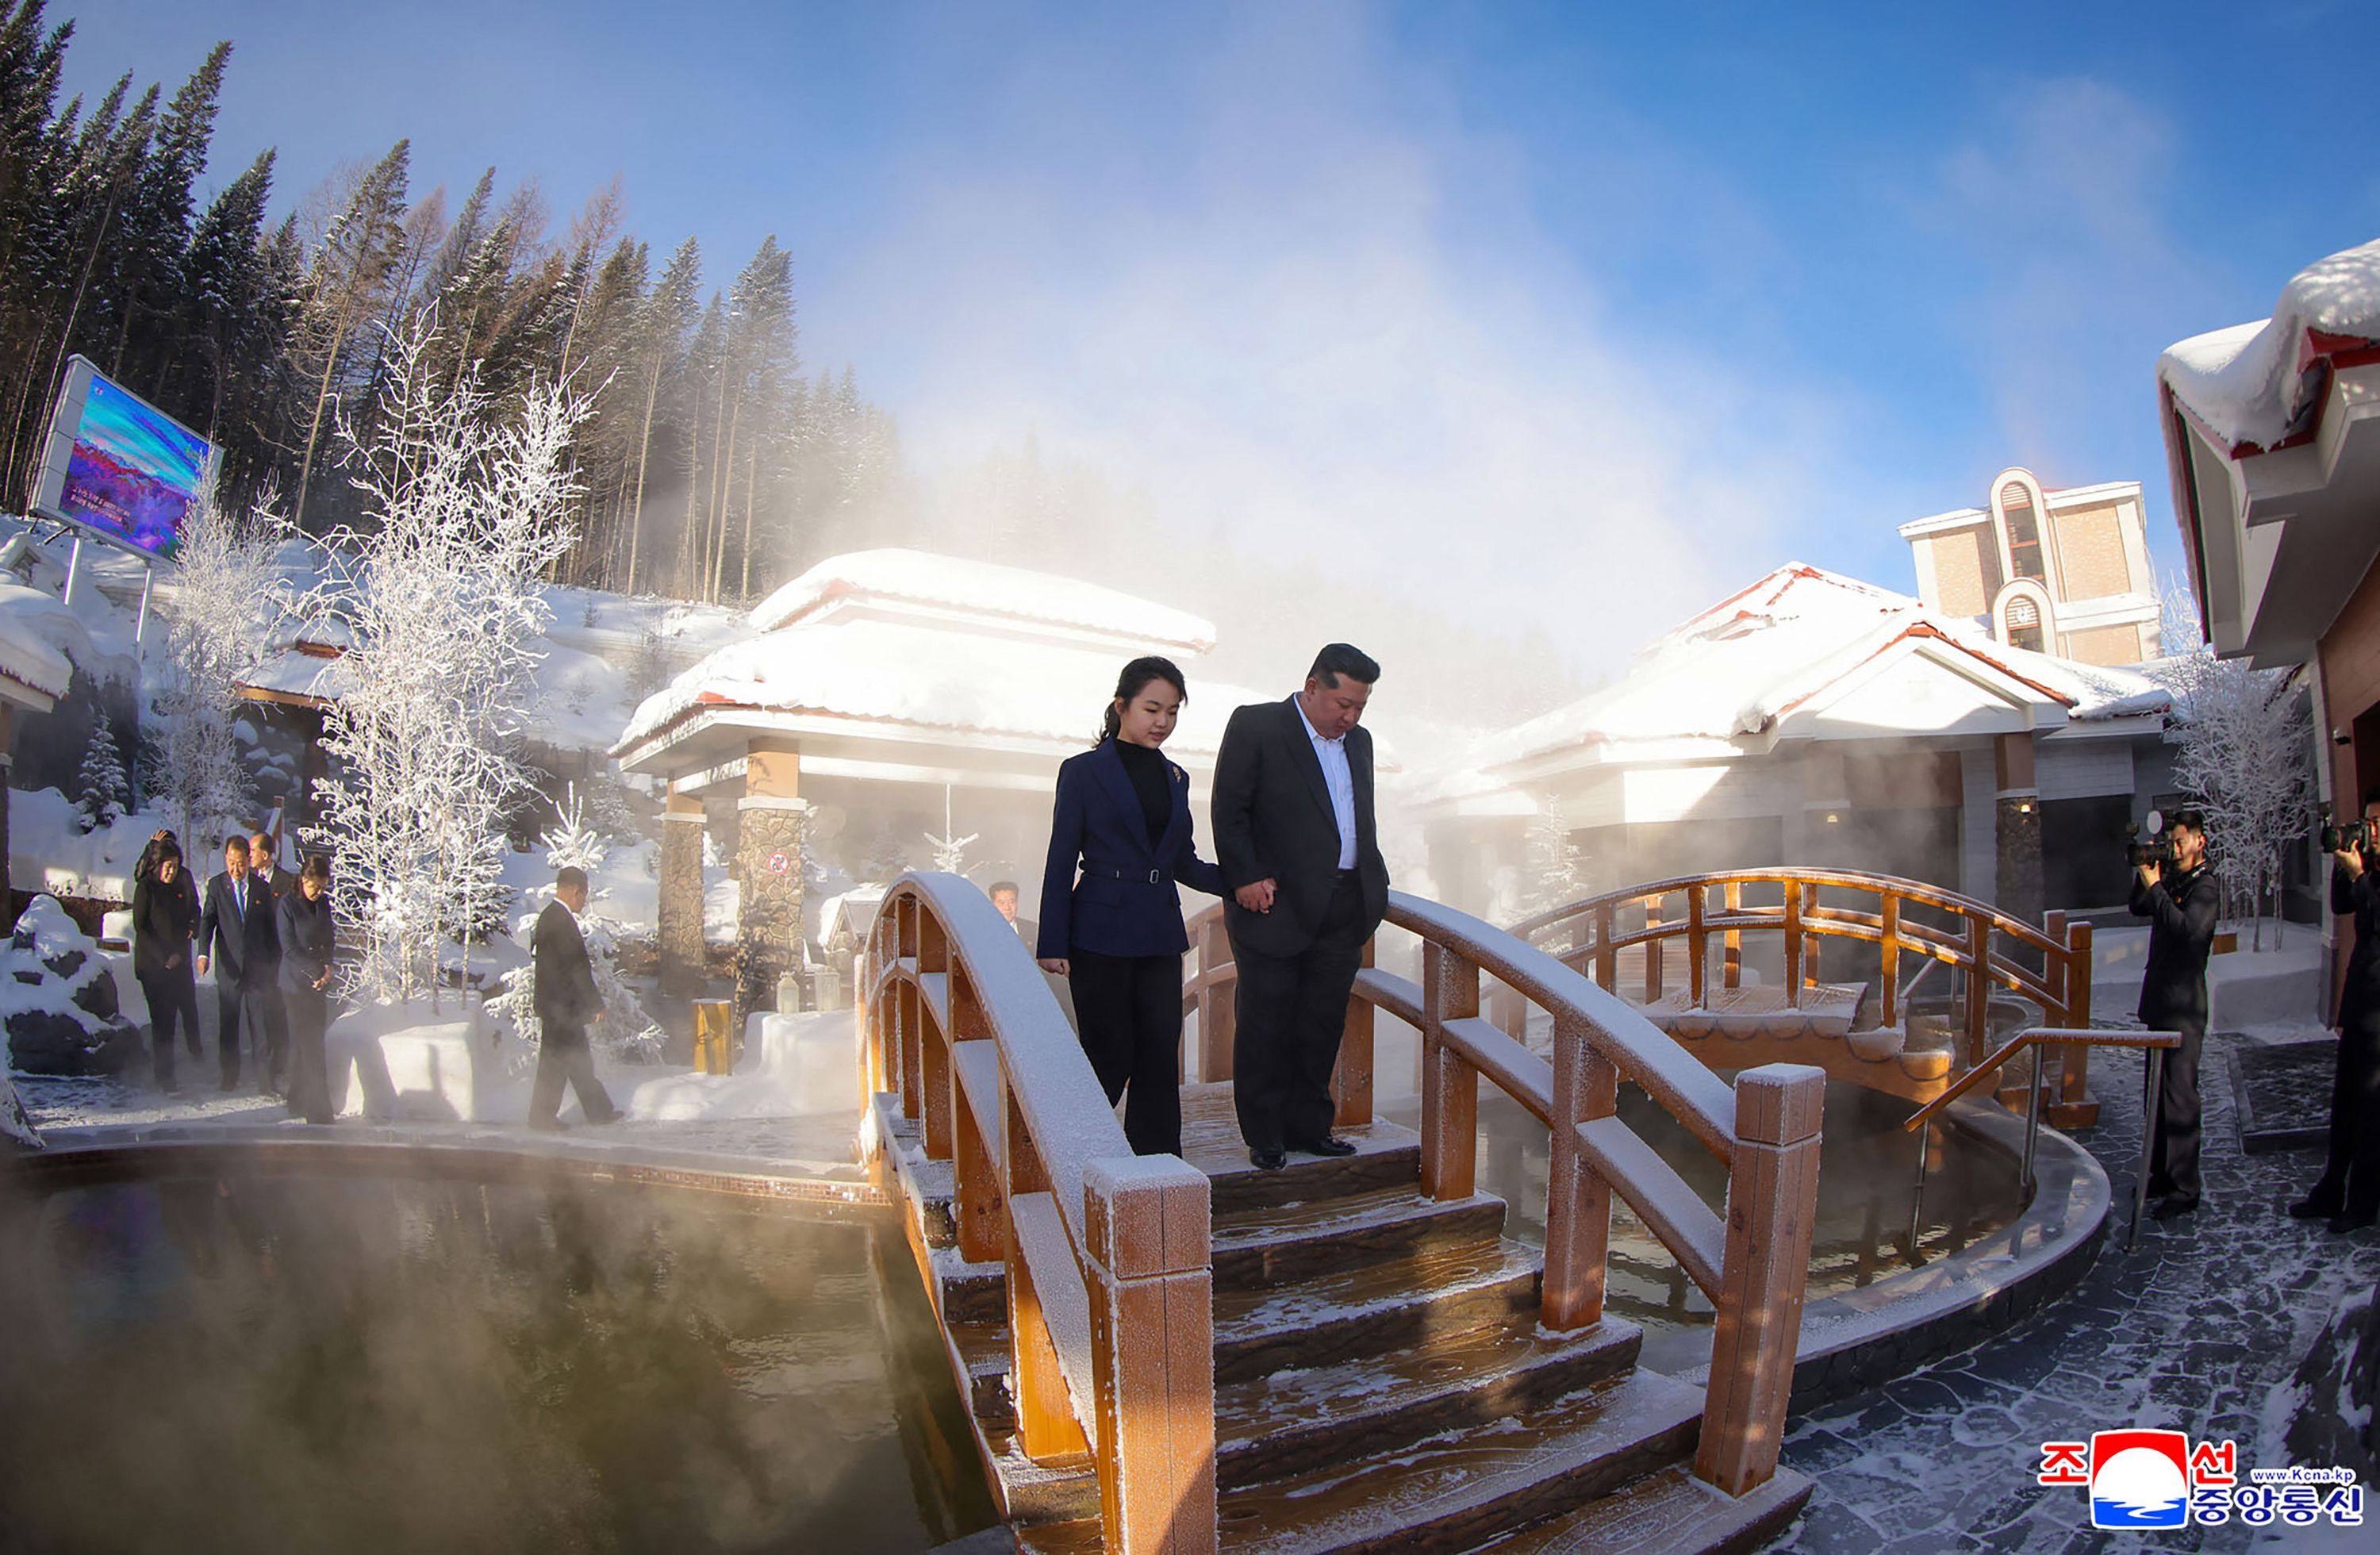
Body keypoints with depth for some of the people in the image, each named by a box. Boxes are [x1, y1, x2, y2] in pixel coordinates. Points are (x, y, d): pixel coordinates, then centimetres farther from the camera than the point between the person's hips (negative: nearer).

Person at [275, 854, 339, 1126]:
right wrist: (316, 972, -15)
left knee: (304, 1045, 13)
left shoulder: (323, 903, 9)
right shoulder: (287, 904, -8)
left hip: (319, 984, 6)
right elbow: (290, 948, -10)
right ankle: (319, 1113, -7)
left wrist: (328, 967, -3)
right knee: (310, 1048, -8)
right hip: (297, 984, -6)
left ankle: (298, 1103, 23)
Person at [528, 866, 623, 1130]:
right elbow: (577, 966, -19)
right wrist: (596, 1004, -13)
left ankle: (599, 1111, 18)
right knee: (555, 1061, 1)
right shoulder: (562, 920, -19)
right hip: (561, 1007, -10)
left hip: (555, 1004, 10)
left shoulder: (548, 916, 12)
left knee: (578, 1059, 13)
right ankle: (542, 1116, 10)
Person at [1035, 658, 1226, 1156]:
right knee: (1110, 1058, -2)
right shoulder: (1083, 772, -1)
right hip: (1101, 935, -5)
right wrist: (1052, 946, -7)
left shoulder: (1175, 778, 14)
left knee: (1160, 1059, 5)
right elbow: (1061, 864, -2)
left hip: (1160, 937, 5)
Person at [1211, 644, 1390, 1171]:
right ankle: (1264, 1137, 16)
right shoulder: (1255, 727, -6)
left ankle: (1308, 1126, 25)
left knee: (1323, 1024, 11)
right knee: (1266, 1024, 4)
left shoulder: (1358, 741, 15)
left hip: (1342, 910, 6)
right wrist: (1246, 880, -14)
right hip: (1276, 908, -6)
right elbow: (1229, 812, -8)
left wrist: (1373, 884, 10)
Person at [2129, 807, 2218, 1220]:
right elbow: (2138, 908, 13)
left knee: (2180, 1096, -7)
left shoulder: (2204, 887, -12)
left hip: (2184, 1007, -9)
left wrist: (2155, 886, -22)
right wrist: (2145, 874, 0)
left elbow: (2189, 929, -26)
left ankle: (2184, 1189, -4)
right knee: (2158, 1092, 14)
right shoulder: (2171, 880, 12)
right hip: (2159, 1001, 9)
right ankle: (2161, 1174, 24)